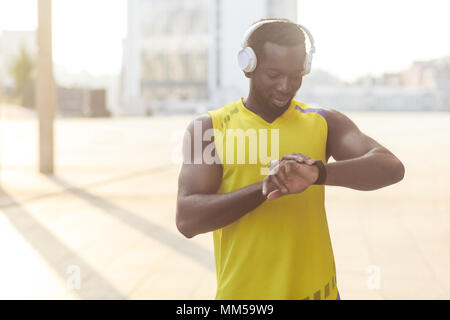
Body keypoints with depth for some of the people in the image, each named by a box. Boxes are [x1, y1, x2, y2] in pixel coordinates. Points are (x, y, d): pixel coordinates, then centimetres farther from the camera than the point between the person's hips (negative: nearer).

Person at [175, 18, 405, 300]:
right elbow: (187, 221, -13)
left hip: (316, 289, 1)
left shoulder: (324, 123, 1)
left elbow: (391, 168, -14)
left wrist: (318, 172, -31)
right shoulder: (207, 128, -3)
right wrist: (264, 188, -26)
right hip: (241, 291, -1)